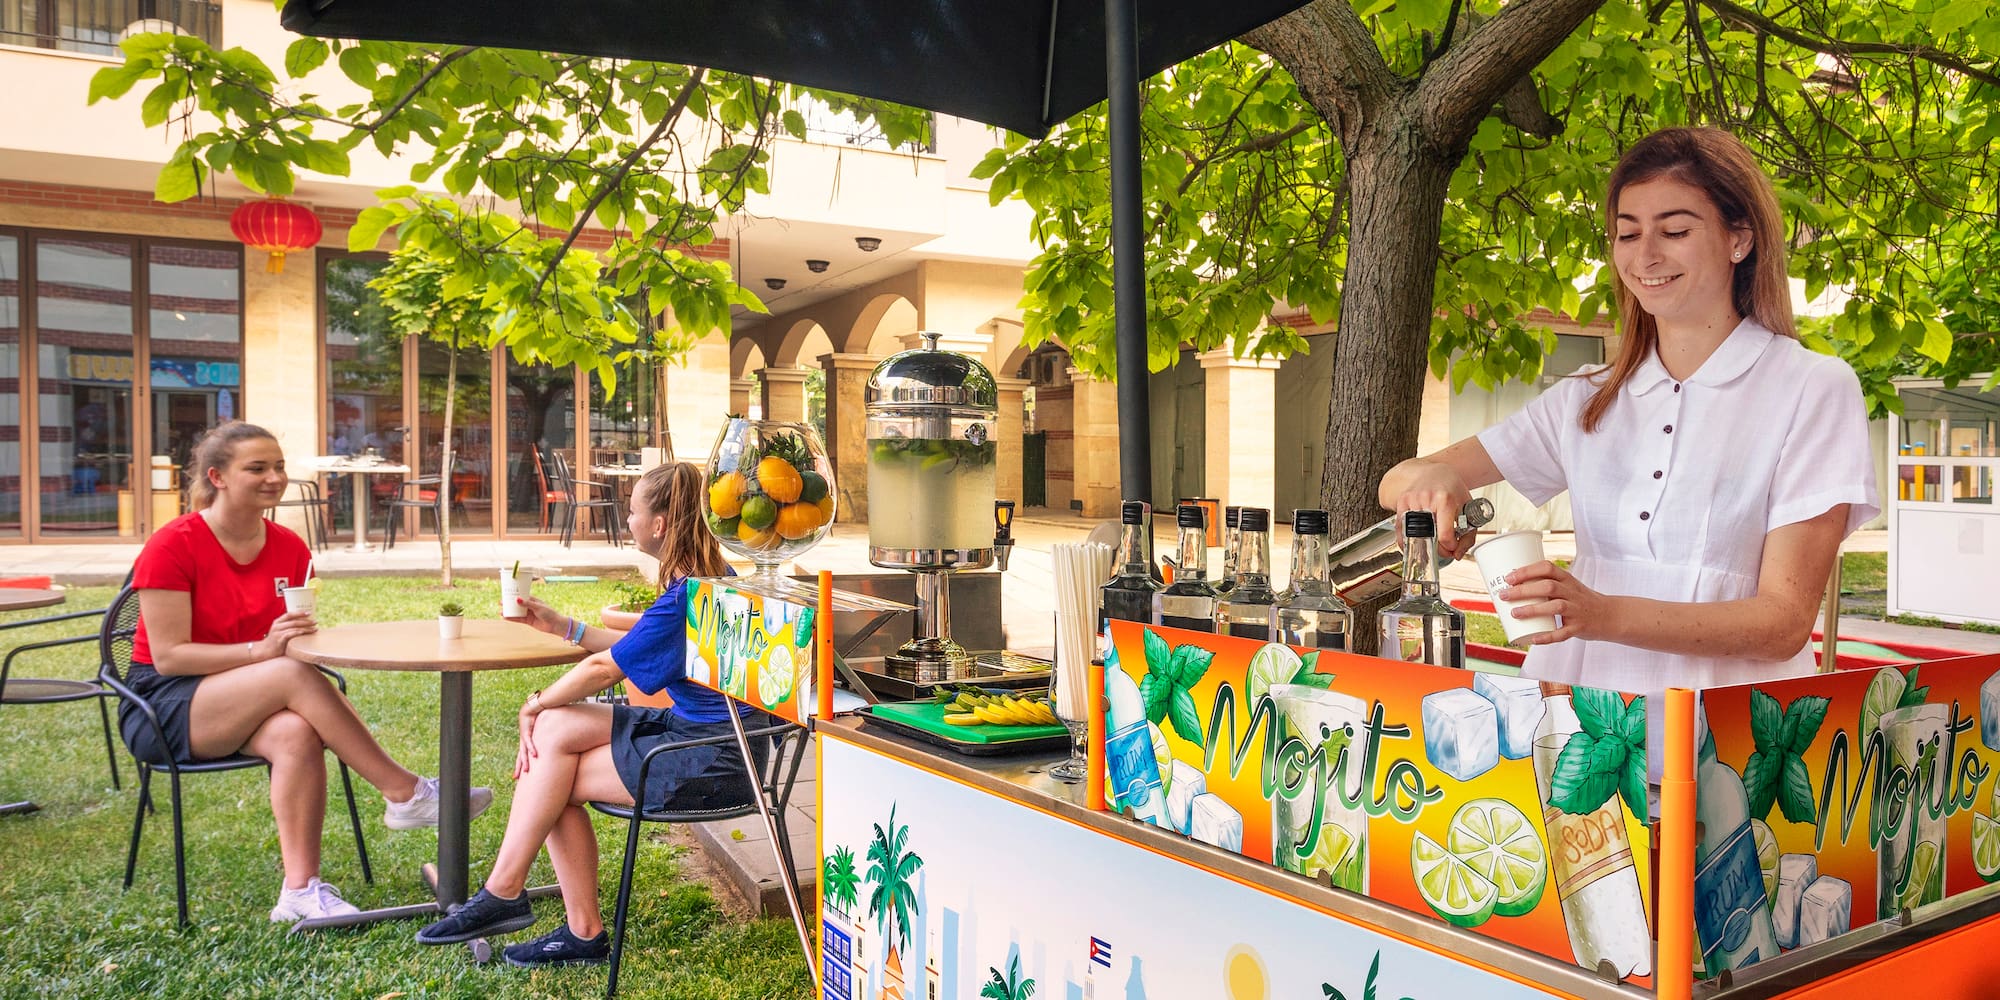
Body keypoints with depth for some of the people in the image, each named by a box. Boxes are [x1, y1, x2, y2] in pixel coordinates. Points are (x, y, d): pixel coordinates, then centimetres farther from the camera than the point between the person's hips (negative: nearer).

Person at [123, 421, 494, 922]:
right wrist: (262, 649, -29)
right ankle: (405, 794, -29)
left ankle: (301, 889, -30)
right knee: (295, 674, -33)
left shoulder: (290, 548, 2)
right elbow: (167, 655, -17)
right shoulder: (171, 547, -13)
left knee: (297, 733, -32)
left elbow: (301, 638, 10)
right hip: (164, 705, -5)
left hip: (249, 705, 5)